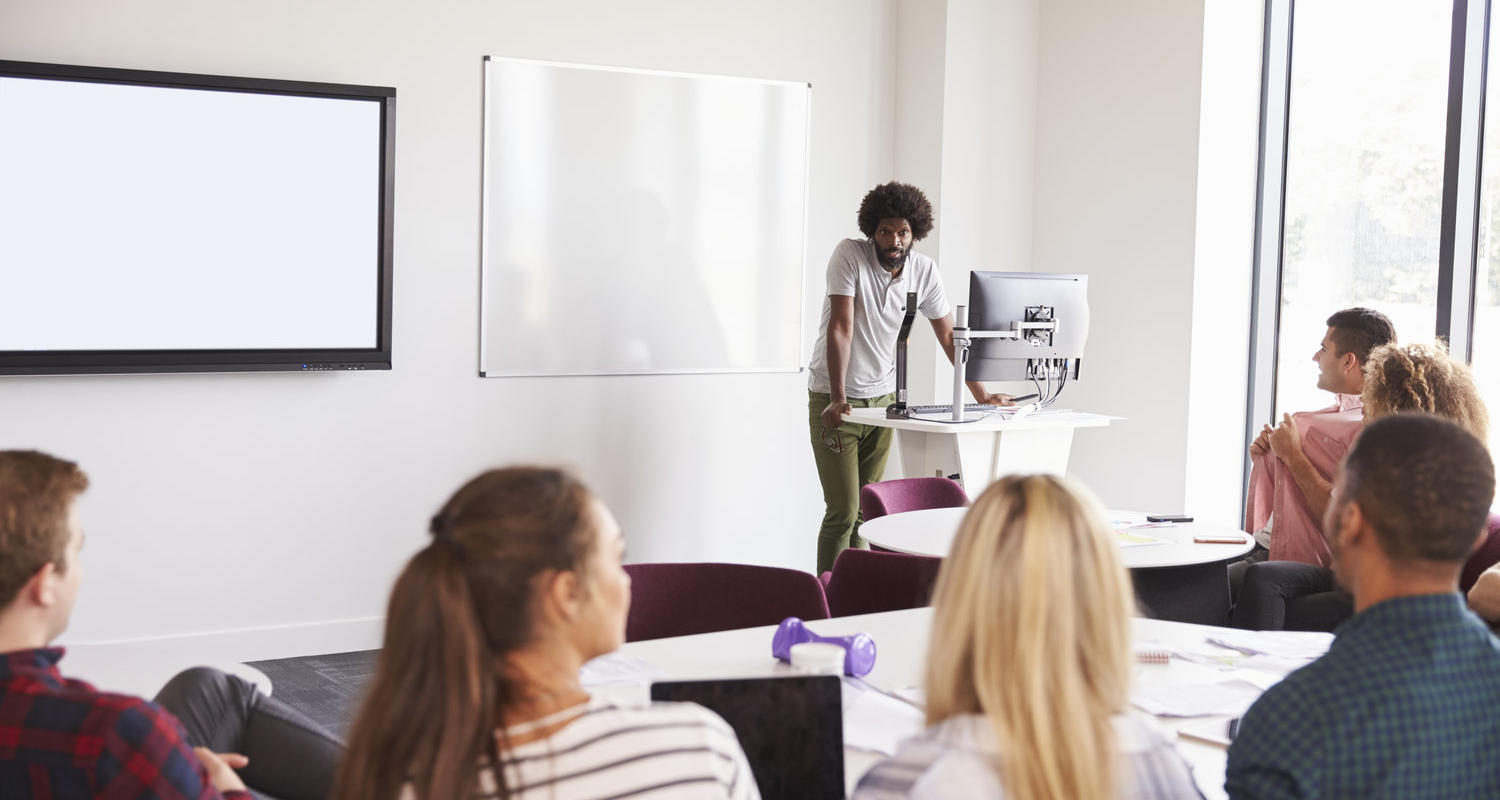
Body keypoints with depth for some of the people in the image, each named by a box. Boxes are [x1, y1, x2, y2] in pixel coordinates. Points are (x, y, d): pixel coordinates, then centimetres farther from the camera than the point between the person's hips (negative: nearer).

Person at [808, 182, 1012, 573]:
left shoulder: (924, 270, -1)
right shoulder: (849, 255, -14)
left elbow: (949, 336, 7)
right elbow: (840, 328, -21)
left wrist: (982, 395, 2)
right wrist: (837, 400, -28)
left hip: (882, 398, 5)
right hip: (835, 400, -4)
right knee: (843, 511, -9)